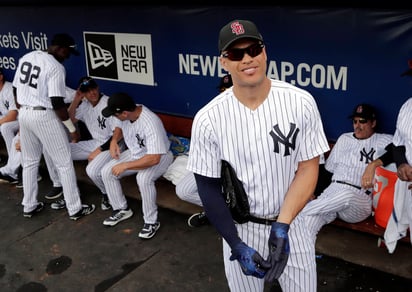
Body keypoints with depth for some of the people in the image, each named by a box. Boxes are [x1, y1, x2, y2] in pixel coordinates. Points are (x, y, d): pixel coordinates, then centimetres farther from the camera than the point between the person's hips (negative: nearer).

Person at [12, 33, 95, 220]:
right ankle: (75, 209, 10)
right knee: (64, 163, 3)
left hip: (24, 113, 8)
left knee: (29, 162, 19)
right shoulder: (55, 67, -17)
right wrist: (72, 128, -11)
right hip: (44, 116, -8)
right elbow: (57, 103, -20)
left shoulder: (26, 57, 8)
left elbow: (16, 90, 13)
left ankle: (29, 206, 29)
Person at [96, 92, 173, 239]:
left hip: (159, 156, -8)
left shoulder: (151, 123, -36)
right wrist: (114, 141, -5)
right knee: (106, 172, -5)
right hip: (135, 152, 8)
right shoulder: (128, 114, -13)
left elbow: (154, 159, -38)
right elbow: (121, 126, 14)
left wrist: (125, 165, -31)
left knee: (143, 179, -36)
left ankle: (151, 222, -17)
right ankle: (122, 210, 12)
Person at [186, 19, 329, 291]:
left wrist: (282, 226, -20)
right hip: (239, 228, 0)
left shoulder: (301, 102, -14)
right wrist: (237, 246, -14)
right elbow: (208, 187, -9)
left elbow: (308, 169, -9)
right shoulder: (208, 118, -15)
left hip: (291, 224, 1)